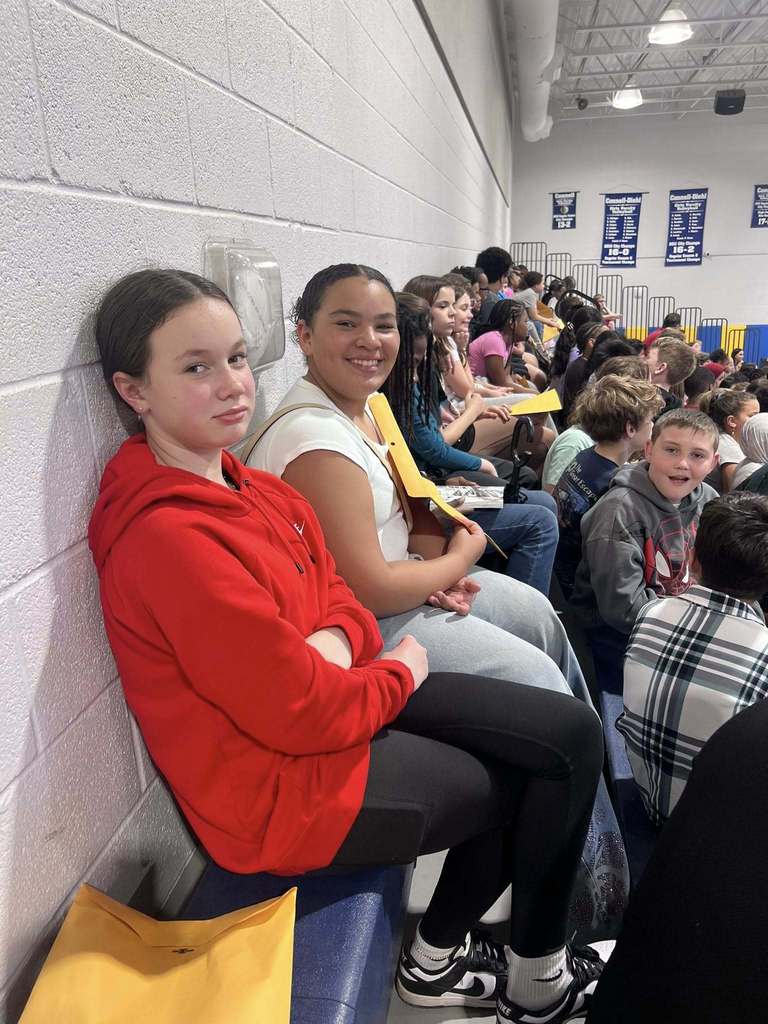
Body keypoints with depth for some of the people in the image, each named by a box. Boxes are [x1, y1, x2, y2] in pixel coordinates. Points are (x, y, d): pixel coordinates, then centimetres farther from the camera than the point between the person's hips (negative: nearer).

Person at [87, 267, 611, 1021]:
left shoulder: (246, 487, 1)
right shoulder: (169, 539, -27)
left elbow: (338, 601, 10)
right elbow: (301, 713, -25)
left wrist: (334, 644, -13)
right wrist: (400, 674, -8)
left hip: (330, 696, 8)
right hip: (287, 787, -8)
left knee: (571, 733, 7)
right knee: (555, 771, 7)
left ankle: (439, 956, 24)